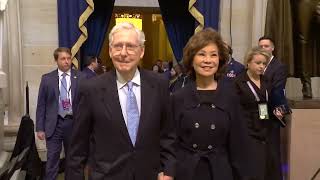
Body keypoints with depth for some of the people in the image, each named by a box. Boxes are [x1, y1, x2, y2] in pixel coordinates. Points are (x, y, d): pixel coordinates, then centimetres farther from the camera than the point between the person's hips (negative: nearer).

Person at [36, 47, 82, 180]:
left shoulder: (80, 78, -1)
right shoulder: (47, 79, 2)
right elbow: (41, 105, 2)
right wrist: (40, 128, -2)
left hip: (73, 122, 0)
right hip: (54, 124, 0)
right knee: (52, 158, 3)